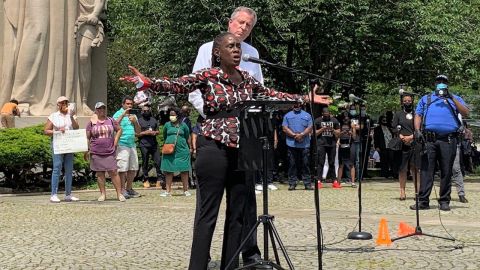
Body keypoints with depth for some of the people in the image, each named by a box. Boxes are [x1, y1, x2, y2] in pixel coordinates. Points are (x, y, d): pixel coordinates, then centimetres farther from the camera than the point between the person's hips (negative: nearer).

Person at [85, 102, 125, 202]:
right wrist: (87, 150, -1)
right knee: (100, 174, 5)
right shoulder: (91, 123, 4)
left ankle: (119, 193, -2)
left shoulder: (111, 121, 7)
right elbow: (87, 138, 5)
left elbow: (119, 130, 18)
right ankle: (103, 194, 12)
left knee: (113, 172, -4)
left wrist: (115, 141, 6)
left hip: (110, 152, 0)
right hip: (96, 153, 0)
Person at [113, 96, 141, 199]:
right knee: (123, 168, -8)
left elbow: (138, 131, 17)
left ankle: (129, 188, 17)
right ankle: (122, 190, -4)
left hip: (132, 145, 7)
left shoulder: (133, 116, 20)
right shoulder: (118, 114, 0)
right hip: (122, 145, -7)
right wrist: (123, 114, -25)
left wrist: (135, 122, 0)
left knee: (133, 168, 7)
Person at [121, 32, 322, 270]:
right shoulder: (207, 76, -4)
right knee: (207, 213, -5)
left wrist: (304, 99, 29)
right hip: (214, 147, -6)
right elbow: (177, 85, -18)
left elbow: (272, 95, 25)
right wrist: (147, 83, -34)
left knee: (238, 212, 8)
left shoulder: (247, 79, 12)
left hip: (241, 149, 6)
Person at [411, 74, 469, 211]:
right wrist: (417, 130, -3)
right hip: (429, 139, 0)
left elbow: (466, 113, 4)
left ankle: (444, 201, 7)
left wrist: (451, 98, -5)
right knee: (426, 170, -5)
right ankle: (423, 201, -6)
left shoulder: (454, 99, 20)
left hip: (448, 140, 0)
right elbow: (418, 115, 15)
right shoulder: (426, 99, 23)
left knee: (446, 172, 1)